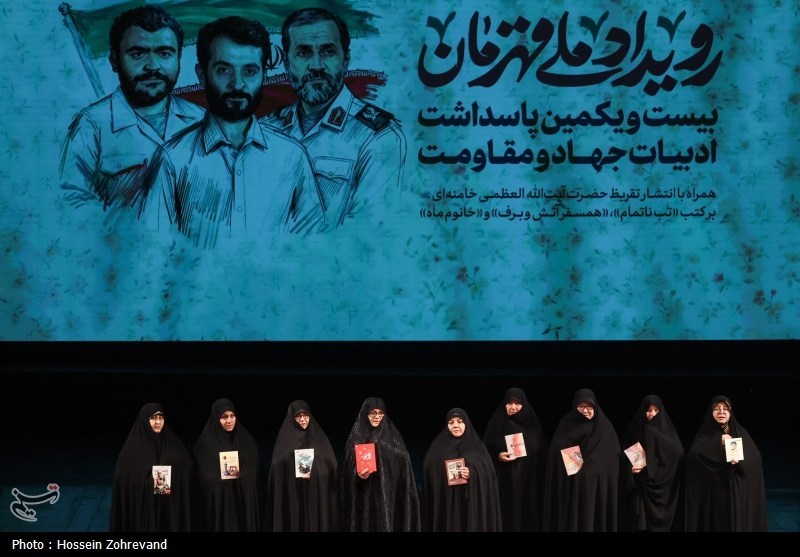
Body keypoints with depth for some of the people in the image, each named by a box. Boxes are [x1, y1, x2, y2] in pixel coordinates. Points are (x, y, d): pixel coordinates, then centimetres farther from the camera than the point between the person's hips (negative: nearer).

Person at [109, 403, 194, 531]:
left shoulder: (173, 444, 8)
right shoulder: (133, 447, -2)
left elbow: (187, 473, 7)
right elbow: (124, 479, -5)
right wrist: (148, 482, -16)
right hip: (141, 508, -3)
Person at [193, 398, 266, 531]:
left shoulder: (247, 442, 9)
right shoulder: (206, 444, 1)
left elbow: (258, 475, 9)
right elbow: (204, 477, -1)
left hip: (245, 503, 3)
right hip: (219, 504, -2)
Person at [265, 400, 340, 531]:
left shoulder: (319, 438, 9)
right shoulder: (285, 440, 6)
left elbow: (331, 466, 4)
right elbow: (278, 469, 1)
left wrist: (314, 473, -13)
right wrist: (298, 473, -14)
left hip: (317, 496, 1)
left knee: (316, 525, -3)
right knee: (294, 525, -5)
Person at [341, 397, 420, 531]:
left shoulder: (392, 436, 7)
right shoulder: (357, 437, 5)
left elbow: (402, 465, 5)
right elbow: (349, 468, 2)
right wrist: (357, 474, -20)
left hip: (388, 495, 1)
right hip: (364, 497, -1)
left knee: (387, 525, -5)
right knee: (366, 525, -4)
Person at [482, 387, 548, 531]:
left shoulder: (532, 424, 6)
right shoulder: (497, 424, 1)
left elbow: (542, 454, 7)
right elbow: (486, 451, 2)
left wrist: (541, 480, 0)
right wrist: (498, 456, -18)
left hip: (529, 481, 2)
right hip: (505, 482, -2)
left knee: (529, 515, 0)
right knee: (508, 517, -5)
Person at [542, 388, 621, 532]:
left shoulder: (605, 428, 3)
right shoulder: (566, 425, 7)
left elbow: (612, 463, 0)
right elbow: (556, 452, 4)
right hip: (569, 487, 1)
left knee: (593, 521, -3)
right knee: (570, 521, -1)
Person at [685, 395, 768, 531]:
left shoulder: (740, 433, 10)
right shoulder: (704, 435, 6)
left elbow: (755, 458, -1)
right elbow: (693, 454, -12)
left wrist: (740, 460, -21)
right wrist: (718, 443, -17)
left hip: (738, 491, 2)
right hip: (713, 492, -1)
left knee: (738, 523, -1)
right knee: (715, 524, -4)